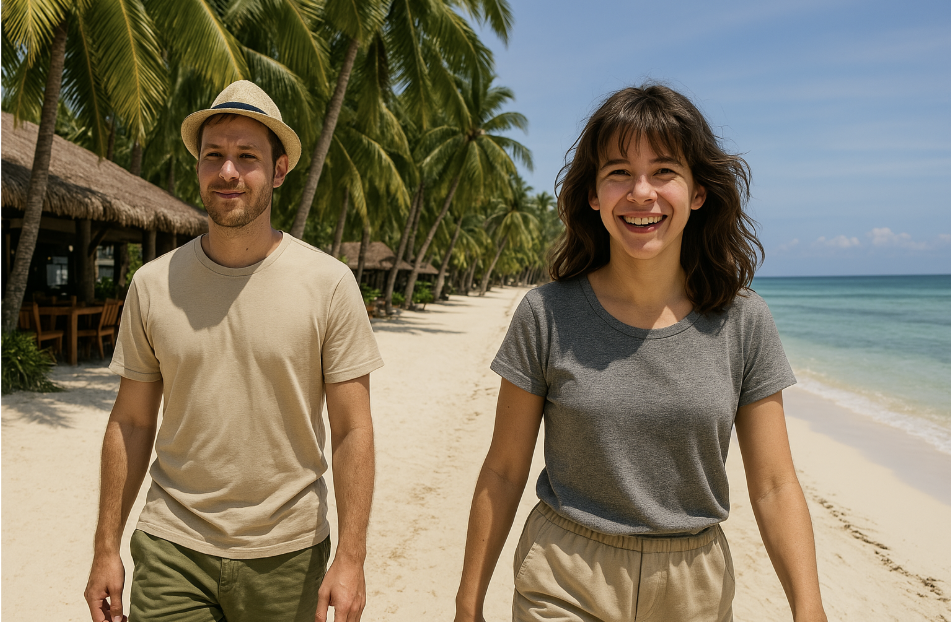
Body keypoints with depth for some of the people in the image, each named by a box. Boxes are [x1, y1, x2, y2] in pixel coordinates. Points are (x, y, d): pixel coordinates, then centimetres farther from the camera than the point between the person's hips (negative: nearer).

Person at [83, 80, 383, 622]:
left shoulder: (330, 283, -10)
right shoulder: (153, 284, -1)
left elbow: (352, 430, -9)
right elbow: (132, 422, 5)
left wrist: (351, 558, -13)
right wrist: (107, 548, 6)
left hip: (287, 554, -1)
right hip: (172, 545, 2)